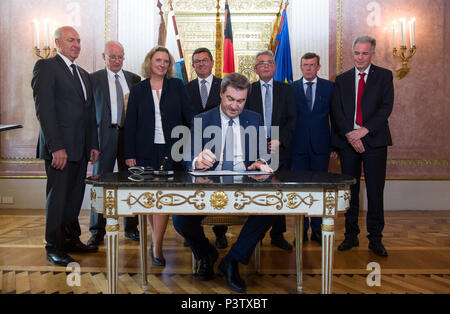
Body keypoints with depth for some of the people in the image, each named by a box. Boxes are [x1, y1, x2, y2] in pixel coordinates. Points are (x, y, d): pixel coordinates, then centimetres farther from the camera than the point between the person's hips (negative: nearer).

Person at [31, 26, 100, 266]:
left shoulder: (83, 74, 20)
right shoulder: (46, 67, -4)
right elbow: (44, 109, -13)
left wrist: (93, 144, 14)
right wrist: (56, 147, -19)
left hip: (80, 148, 7)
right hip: (59, 147, -7)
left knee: (75, 196, 12)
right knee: (58, 197, 0)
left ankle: (72, 239, 24)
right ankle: (54, 247, 12)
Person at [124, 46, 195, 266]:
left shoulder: (177, 86, 7)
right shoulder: (137, 90, 8)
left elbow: (189, 115, 4)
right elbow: (130, 124, 7)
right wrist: (130, 154, 1)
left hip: (170, 150, -1)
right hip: (146, 150, 2)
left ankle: (157, 246, -2)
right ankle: (155, 237, 25)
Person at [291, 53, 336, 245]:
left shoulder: (329, 87, 7)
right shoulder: (291, 89, 6)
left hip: (321, 145, 0)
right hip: (298, 146, 0)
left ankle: (317, 229, 15)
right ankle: (302, 229, 15)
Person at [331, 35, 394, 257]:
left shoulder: (384, 76, 7)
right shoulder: (342, 79, 13)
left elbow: (386, 107, -3)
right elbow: (336, 111, 4)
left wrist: (364, 130, -14)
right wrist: (350, 135, -10)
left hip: (374, 140, -2)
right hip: (347, 141, 2)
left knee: (375, 191, 1)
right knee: (350, 190, 6)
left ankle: (375, 238, 11)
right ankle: (351, 236, 16)